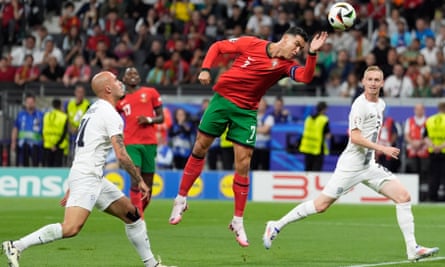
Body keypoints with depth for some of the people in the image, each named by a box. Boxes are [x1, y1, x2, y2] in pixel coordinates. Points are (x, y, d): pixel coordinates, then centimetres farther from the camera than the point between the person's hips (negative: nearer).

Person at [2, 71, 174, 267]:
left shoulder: (94, 110, 20)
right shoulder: (110, 115, -10)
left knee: (132, 215, 13)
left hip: (95, 178, 11)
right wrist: (139, 181, -7)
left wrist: (71, 189, 26)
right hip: (86, 178, -11)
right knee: (71, 228, -24)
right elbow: (121, 156, -17)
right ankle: (16, 246, -23)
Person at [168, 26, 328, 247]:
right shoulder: (251, 44, -7)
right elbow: (217, 46, 3)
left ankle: (238, 221, 6)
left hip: (246, 111, 1)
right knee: (200, 148, 4)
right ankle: (181, 199, 21)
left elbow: (306, 76, -24)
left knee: (243, 165, -3)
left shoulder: (286, 64, -4)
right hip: (222, 99, -1)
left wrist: (312, 53, -36)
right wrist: (205, 68, -9)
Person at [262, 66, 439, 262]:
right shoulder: (360, 104, -15)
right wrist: (382, 149, -26)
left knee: (403, 197, -6)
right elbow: (355, 137, -23)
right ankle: (277, 226, 10)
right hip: (351, 165, -8)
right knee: (321, 205, -6)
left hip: (369, 166, 8)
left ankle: (412, 249, -7)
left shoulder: (380, 104, 11)